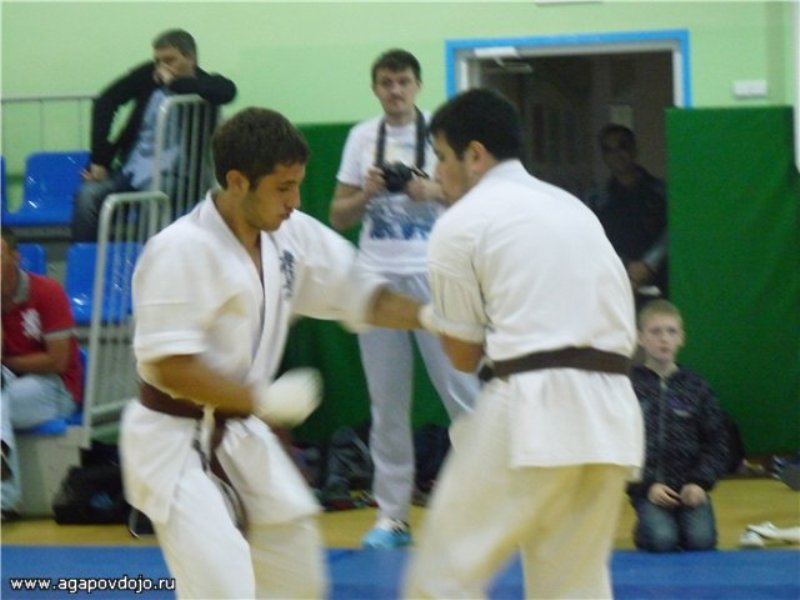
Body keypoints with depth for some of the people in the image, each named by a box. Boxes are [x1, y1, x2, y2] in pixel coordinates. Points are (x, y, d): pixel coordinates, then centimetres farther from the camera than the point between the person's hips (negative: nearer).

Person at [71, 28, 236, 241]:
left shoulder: (203, 86, -1)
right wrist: (99, 158, 3)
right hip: (130, 169, 4)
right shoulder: (148, 75, 8)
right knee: (88, 196, -22)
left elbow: (227, 91, -24)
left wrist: (174, 82, -14)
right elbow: (106, 102, 10)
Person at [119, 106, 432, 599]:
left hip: (241, 436, 8)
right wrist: (264, 399, -26)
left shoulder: (292, 235, -1)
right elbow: (168, 365, -27)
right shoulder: (181, 250, -24)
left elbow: (360, 295, 5)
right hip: (177, 441, -8)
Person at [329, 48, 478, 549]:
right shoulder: (363, 137, 8)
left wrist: (434, 192, -14)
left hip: (433, 275, -3)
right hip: (378, 277, 3)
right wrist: (368, 193, -8)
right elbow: (339, 217, 11)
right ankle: (393, 514, 14)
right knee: (387, 403, 7)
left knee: (462, 390, -4)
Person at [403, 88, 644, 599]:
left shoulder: (461, 223, 1)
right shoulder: (573, 207, 23)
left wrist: (434, 319, 25)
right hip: (611, 417, 7)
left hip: (531, 412, -7)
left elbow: (464, 356, 4)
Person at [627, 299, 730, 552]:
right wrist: (646, 486, -12)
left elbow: (716, 443, 7)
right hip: (648, 487, -2)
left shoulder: (696, 387, 7)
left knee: (701, 539, -22)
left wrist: (700, 483, -8)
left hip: (690, 487, 2)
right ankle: (644, 529, 10)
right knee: (661, 540, -25)